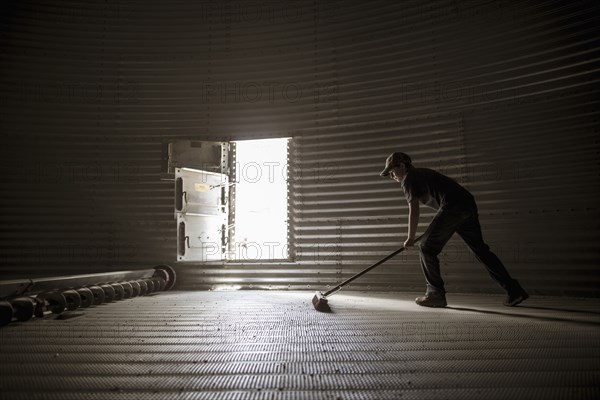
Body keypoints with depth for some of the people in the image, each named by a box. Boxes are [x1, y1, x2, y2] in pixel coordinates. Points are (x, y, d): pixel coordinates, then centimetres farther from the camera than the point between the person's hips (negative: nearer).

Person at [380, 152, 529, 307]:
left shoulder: (408, 179, 2)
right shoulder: (423, 173, 28)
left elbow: (414, 210, -5)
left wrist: (410, 238, 5)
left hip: (452, 207, -9)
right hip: (469, 204, 9)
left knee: (426, 247, 0)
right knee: (480, 249, 14)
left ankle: (436, 294, 3)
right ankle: (514, 291, 17)